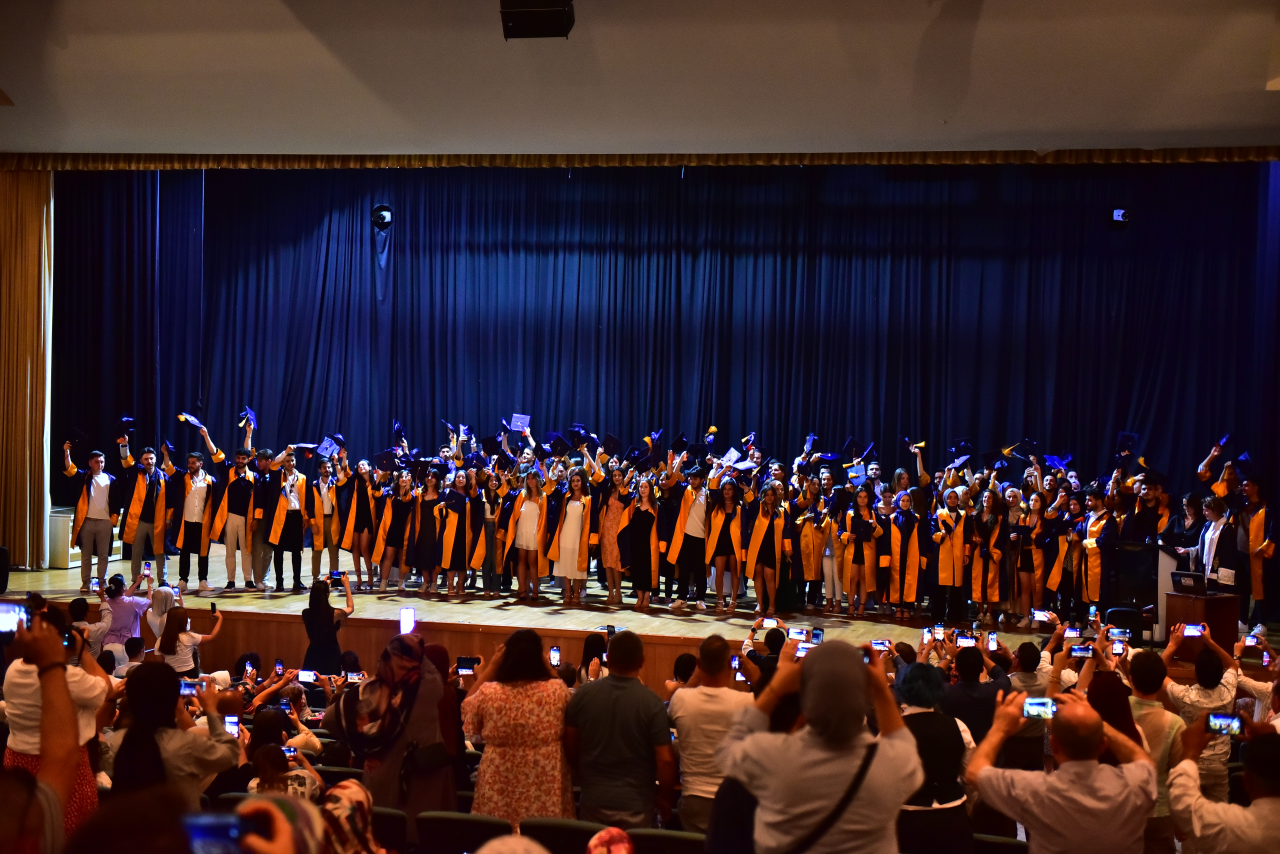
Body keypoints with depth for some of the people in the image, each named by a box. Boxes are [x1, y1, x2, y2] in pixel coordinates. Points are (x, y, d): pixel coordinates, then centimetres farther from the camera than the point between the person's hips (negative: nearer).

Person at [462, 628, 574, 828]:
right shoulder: (557, 690, -10)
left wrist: (490, 667, 10)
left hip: (499, 790, 1)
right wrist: (550, 670, 10)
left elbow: (466, 709, 13)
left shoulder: (488, 692, -10)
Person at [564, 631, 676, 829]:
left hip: (593, 799, 3)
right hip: (635, 804, -3)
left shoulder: (583, 694, -5)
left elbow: (570, 748, 5)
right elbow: (665, 760, -13)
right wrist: (664, 798, 3)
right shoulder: (651, 703, -14)